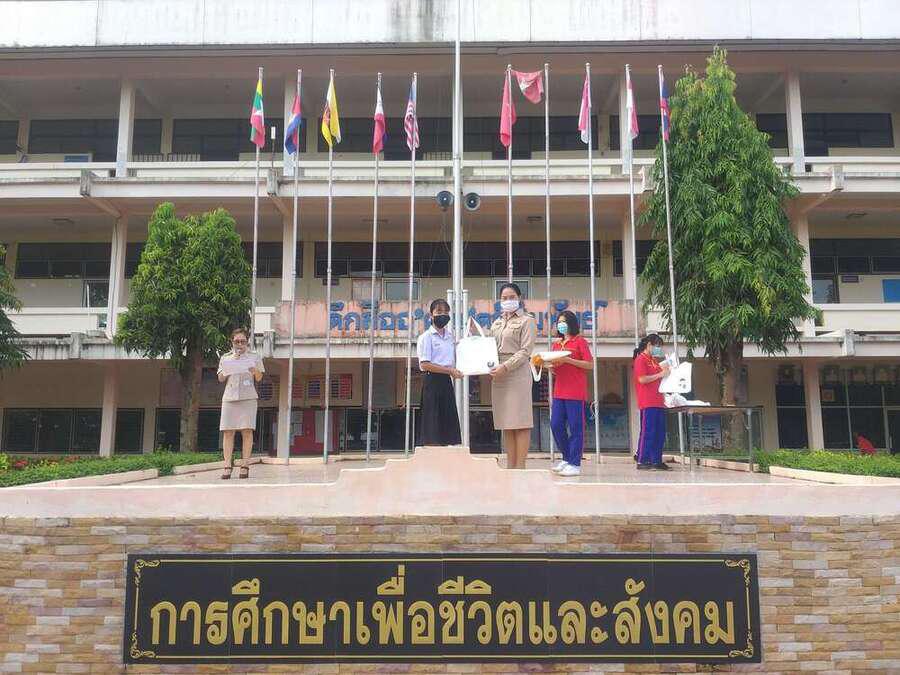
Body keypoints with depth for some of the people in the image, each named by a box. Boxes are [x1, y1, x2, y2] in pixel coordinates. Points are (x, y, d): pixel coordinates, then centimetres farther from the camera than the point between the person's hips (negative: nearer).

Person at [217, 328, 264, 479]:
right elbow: (221, 379, 9)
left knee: (247, 431, -7)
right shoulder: (225, 357, 16)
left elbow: (259, 378, 10)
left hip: (248, 397, -1)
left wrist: (255, 371, -12)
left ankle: (245, 465, -5)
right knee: (228, 431, -6)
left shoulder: (254, 357, 13)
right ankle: (227, 466, -5)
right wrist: (232, 361, -2)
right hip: (229, 397, 1)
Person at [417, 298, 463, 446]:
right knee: (433, 423, -5)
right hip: (432, 381, -7)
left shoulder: (450, 335, 15)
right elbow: (424, 364, -14)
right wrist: (449, 370, -16)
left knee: (450, 421, 5)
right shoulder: (426, 337, -5)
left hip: (447, 382, 7)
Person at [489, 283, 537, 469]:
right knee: (505, 423, 6)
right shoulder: (496, 324, 22)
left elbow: (525, 351, -7)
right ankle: (510, 464, 9)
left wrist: (505, 367, -17)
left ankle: (520, 465, -6)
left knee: (520, 422, -7)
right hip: (499, 375, 6)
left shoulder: (526, 321, 3)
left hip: (518, 374, -6)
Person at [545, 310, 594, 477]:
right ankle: (567, 458, 20)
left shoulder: (580, 341, -1)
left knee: (575, 427, -3)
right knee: (556, 425, 5)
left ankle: (575, 464, 2)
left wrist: (568, 360, -16)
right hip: (559, 391, 7)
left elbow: (590, 365, -9)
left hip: (575, 391, -7)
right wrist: (549, 365, 0)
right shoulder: (556, 344, 17)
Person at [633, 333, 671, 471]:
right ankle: (642, 461, -6)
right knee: (647, 432, -9)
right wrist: (660, 374, -13)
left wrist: (664, 370, 12)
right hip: (648, 403, -9)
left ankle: (656, 460, 13)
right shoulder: (641, 359, -5)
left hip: (658, 402, 9)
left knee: (660, 433, 8)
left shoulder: (653, 360, 22)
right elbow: (642, 379, -16)